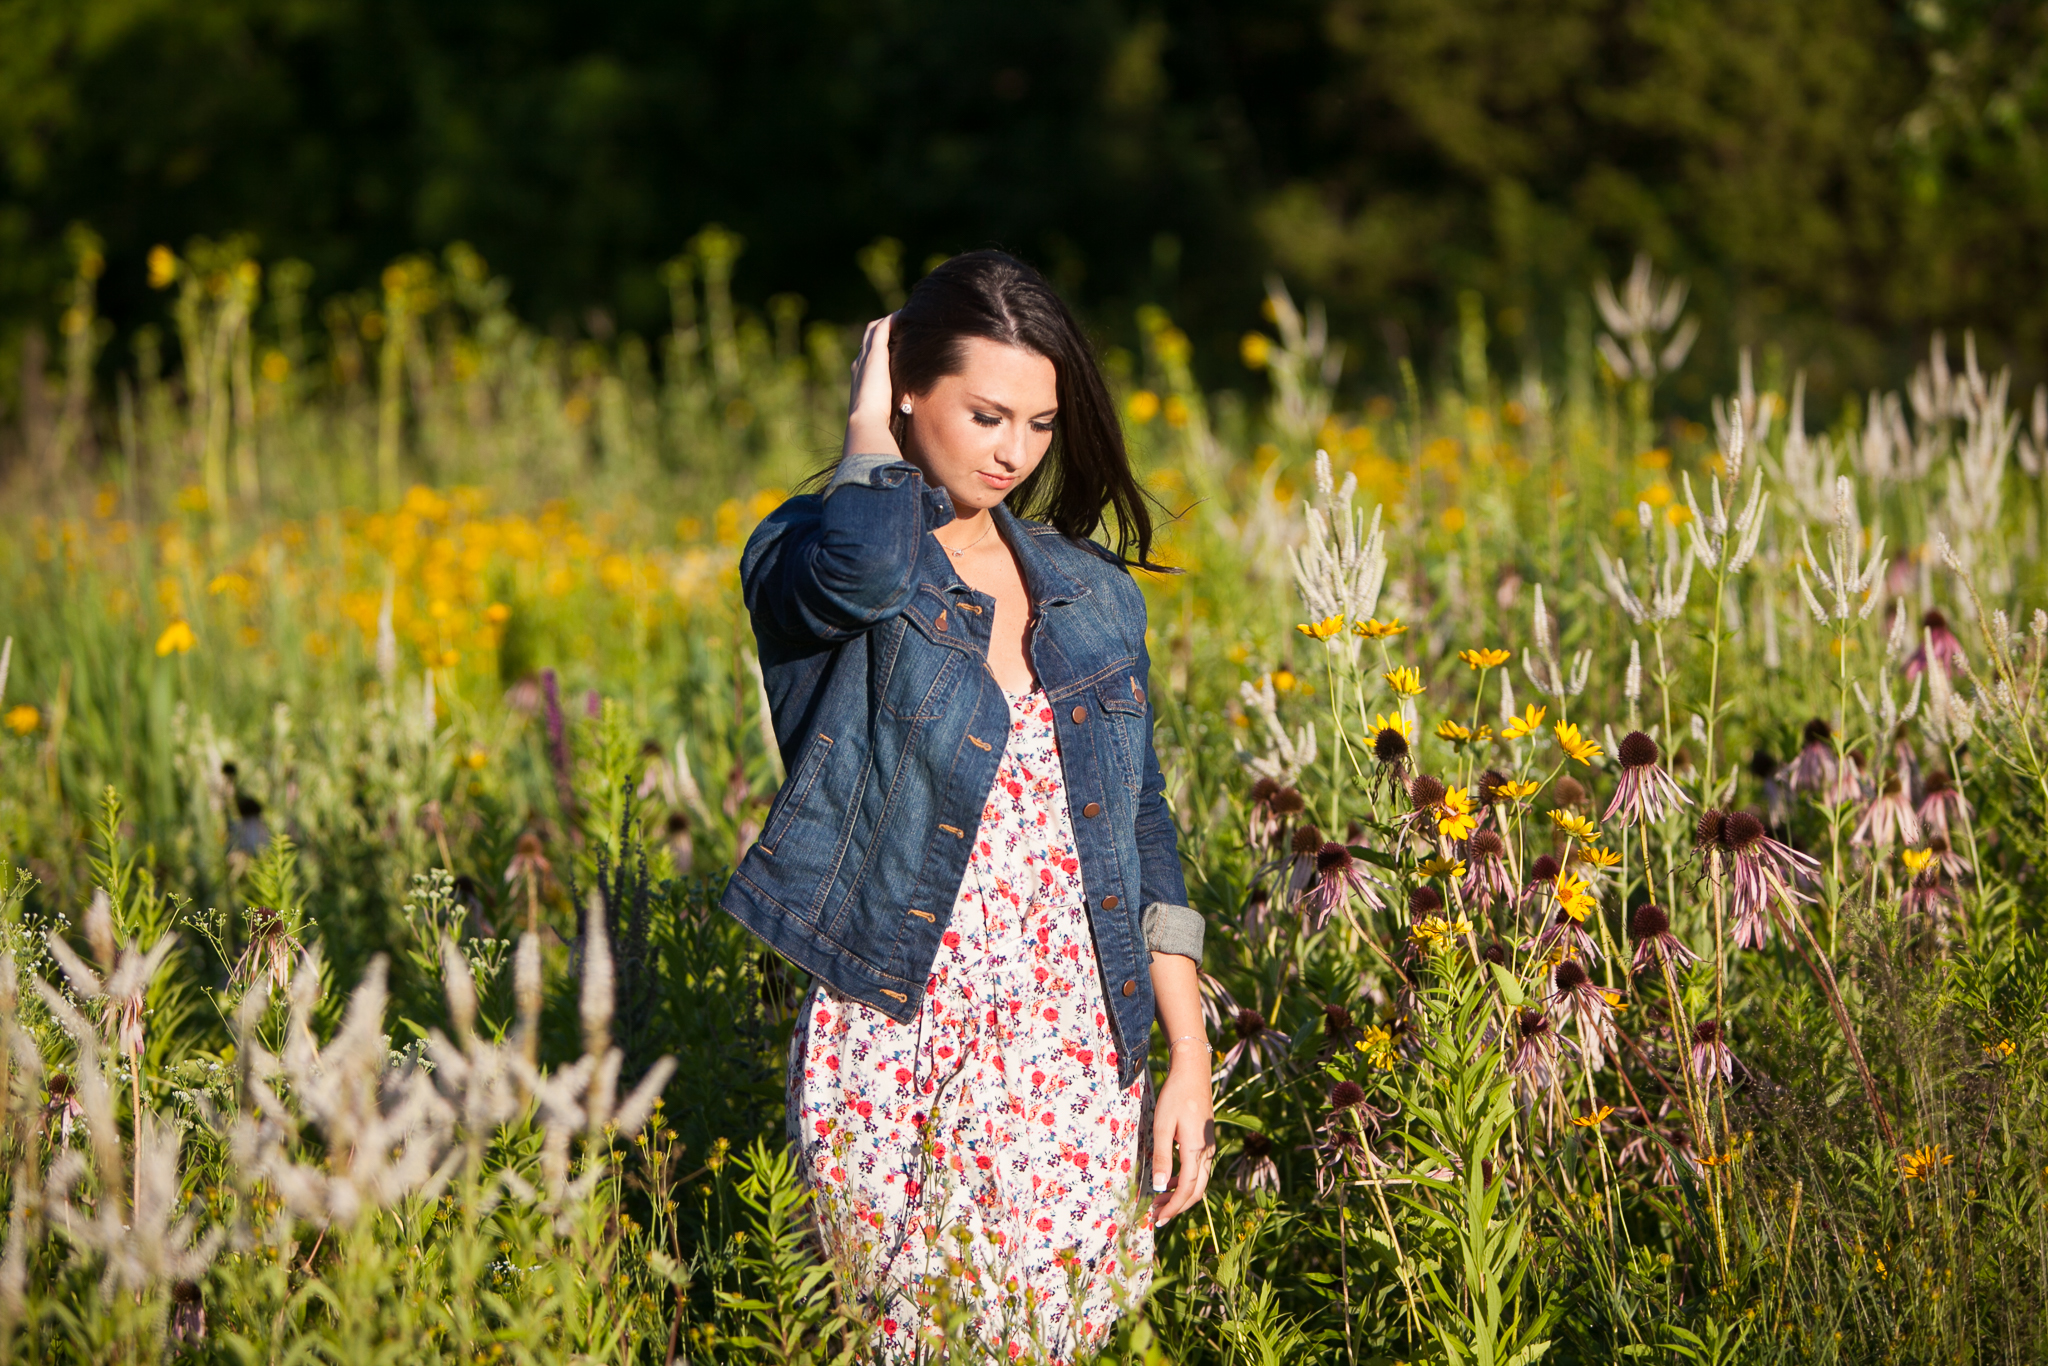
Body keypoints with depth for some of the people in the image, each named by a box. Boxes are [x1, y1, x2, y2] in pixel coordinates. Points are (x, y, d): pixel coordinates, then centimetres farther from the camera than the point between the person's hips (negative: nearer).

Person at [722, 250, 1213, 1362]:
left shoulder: (1092, 594, 12)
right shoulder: (804, 560, -4)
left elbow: (1142, 832, 14)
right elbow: (866, 563, -31)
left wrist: (1188, 1057, 7)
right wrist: (869, 428, -10)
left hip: (1075, 1059, 4)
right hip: (899, 1058, -4)